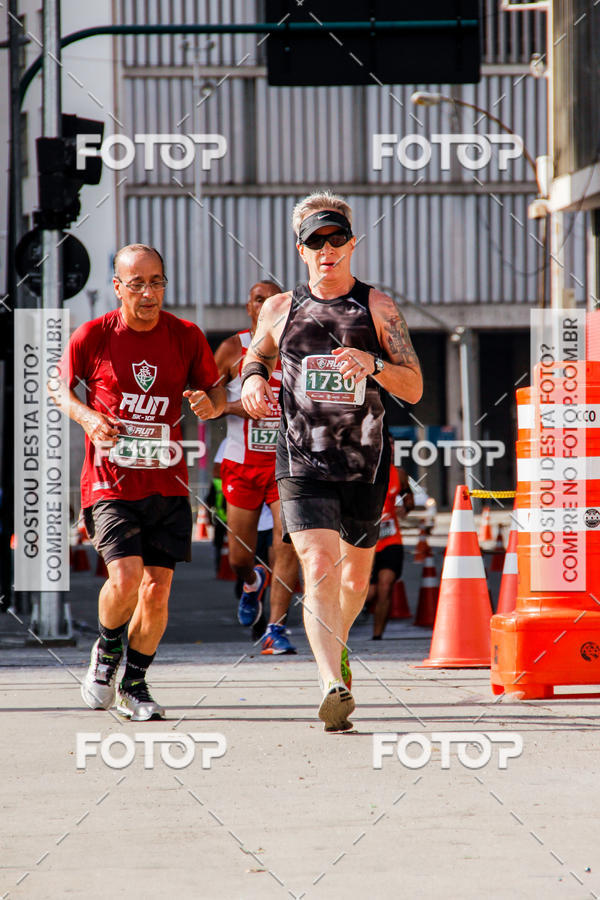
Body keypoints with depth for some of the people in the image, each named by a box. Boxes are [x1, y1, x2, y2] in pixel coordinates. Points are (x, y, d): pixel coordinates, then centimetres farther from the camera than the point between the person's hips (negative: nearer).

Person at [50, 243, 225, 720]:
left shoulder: (186, 337, 1)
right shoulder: (92, 337, -4)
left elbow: (217, 392, 13)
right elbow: (59, 386, 11)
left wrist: (210, 404, -11)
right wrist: (86, 416, -8)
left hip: (167, 483, 2)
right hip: (109, 483, -2)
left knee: (157, 588, -1)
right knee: (126, 577, -19)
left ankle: (135, 685, 20)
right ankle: (107, 650, 14)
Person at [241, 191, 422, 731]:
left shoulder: (379, 309, 1)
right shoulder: (280, 309, 5)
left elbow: (414, 389, -2)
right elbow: (256, 356, 22)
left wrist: (374, 365, -22)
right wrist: (253, 381, -2)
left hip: (365, 464, 1)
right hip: (303, 462, -1)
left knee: (356, 574, 16)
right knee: (320, 568, -20)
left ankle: (335, 643, 48)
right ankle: (333, 685, -29)